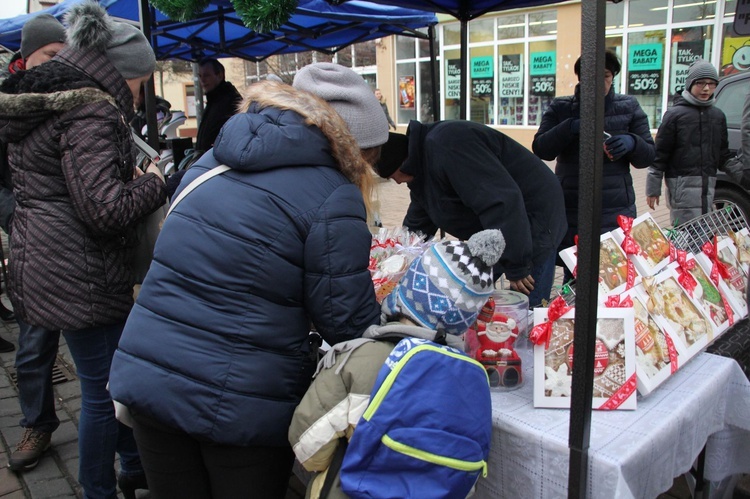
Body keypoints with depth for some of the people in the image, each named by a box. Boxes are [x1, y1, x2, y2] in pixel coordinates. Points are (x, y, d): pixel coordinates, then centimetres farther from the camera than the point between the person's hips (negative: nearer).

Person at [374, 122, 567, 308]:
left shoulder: (445, 144, -27)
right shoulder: (421, 168, 6)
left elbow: (502, 201, -32)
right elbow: (417, 223, 19)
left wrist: (516, 266, -28)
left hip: (531, 220, -10)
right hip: (492, 231, 10)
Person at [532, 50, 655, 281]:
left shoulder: (628, 107, 8)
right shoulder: (560, 108, 7)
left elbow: (648, 155, 9)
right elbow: (541, 149, -4)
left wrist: (632, 143, -14)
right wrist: (571, 127, -21)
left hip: (616, 212, 0)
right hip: (570, 210, 0)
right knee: (572, 278, 8)